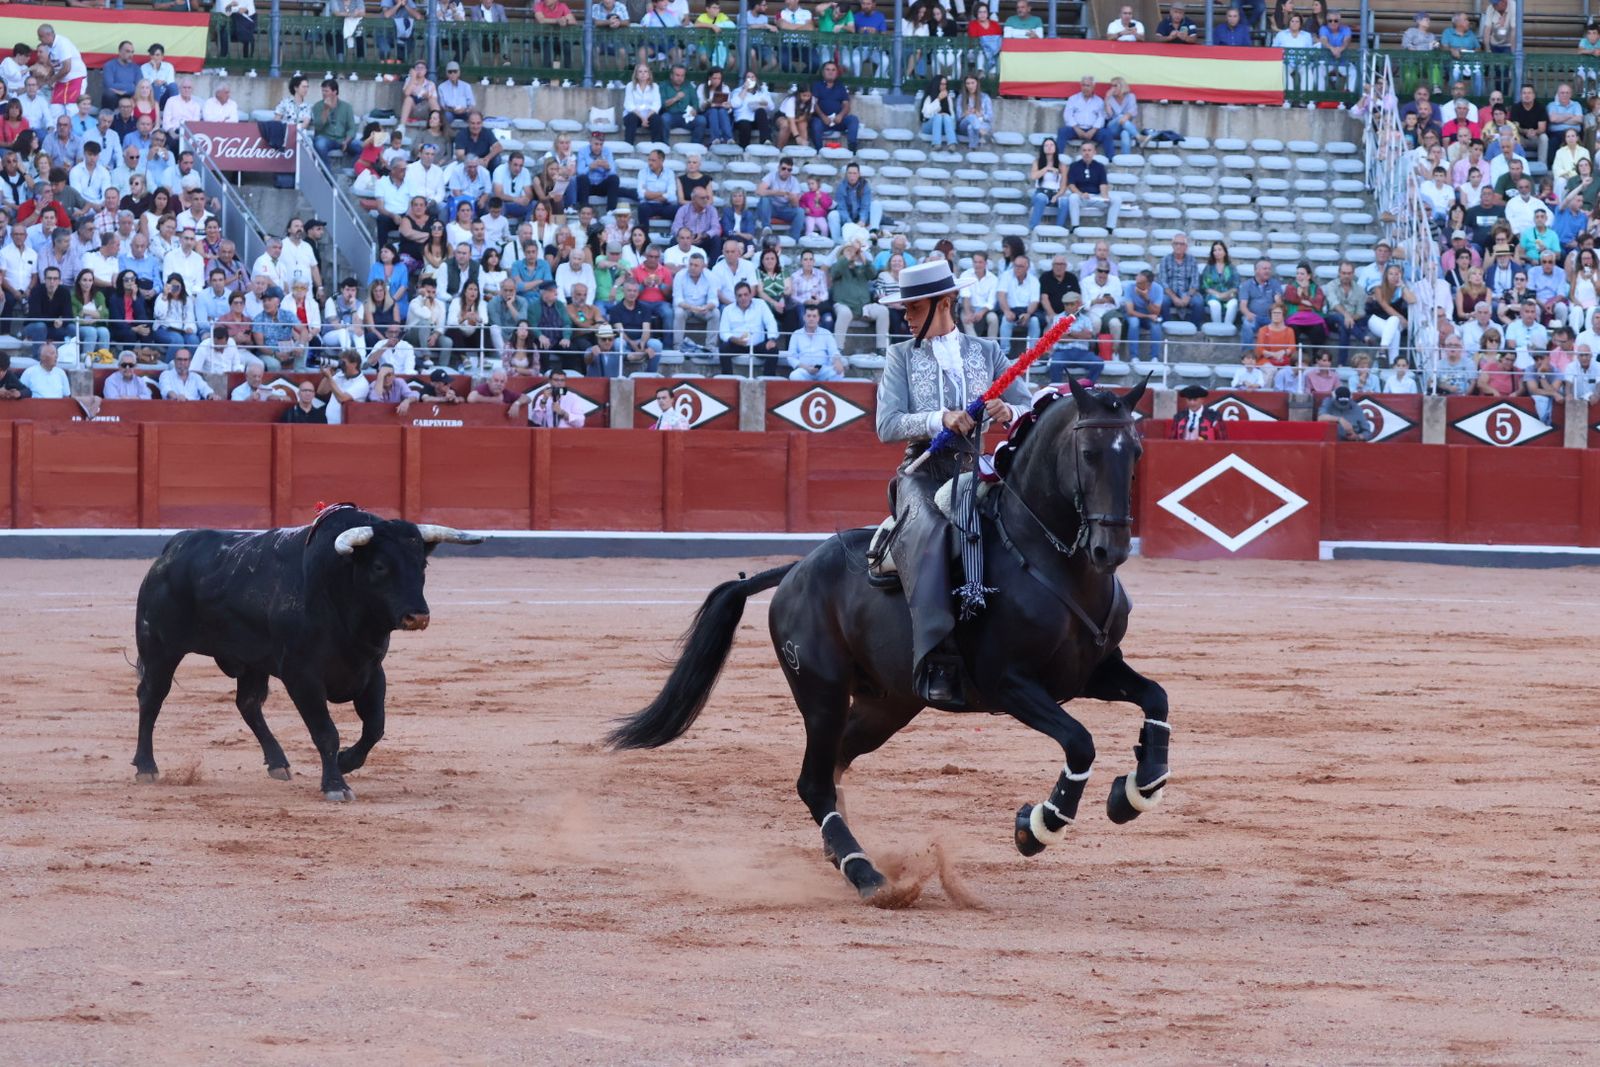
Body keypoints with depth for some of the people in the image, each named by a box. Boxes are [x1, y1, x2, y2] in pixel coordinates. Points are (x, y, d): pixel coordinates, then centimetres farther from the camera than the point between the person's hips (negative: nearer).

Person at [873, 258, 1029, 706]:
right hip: (924, 472, -3)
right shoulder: (902, 356, 11)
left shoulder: (987, 353, 16)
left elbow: (1029, 412, 11)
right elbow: (888, 425, -2)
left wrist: (1008, 412, -12)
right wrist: (940, 420, -18)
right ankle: (936, 660, -43)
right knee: (926, 532, -34)